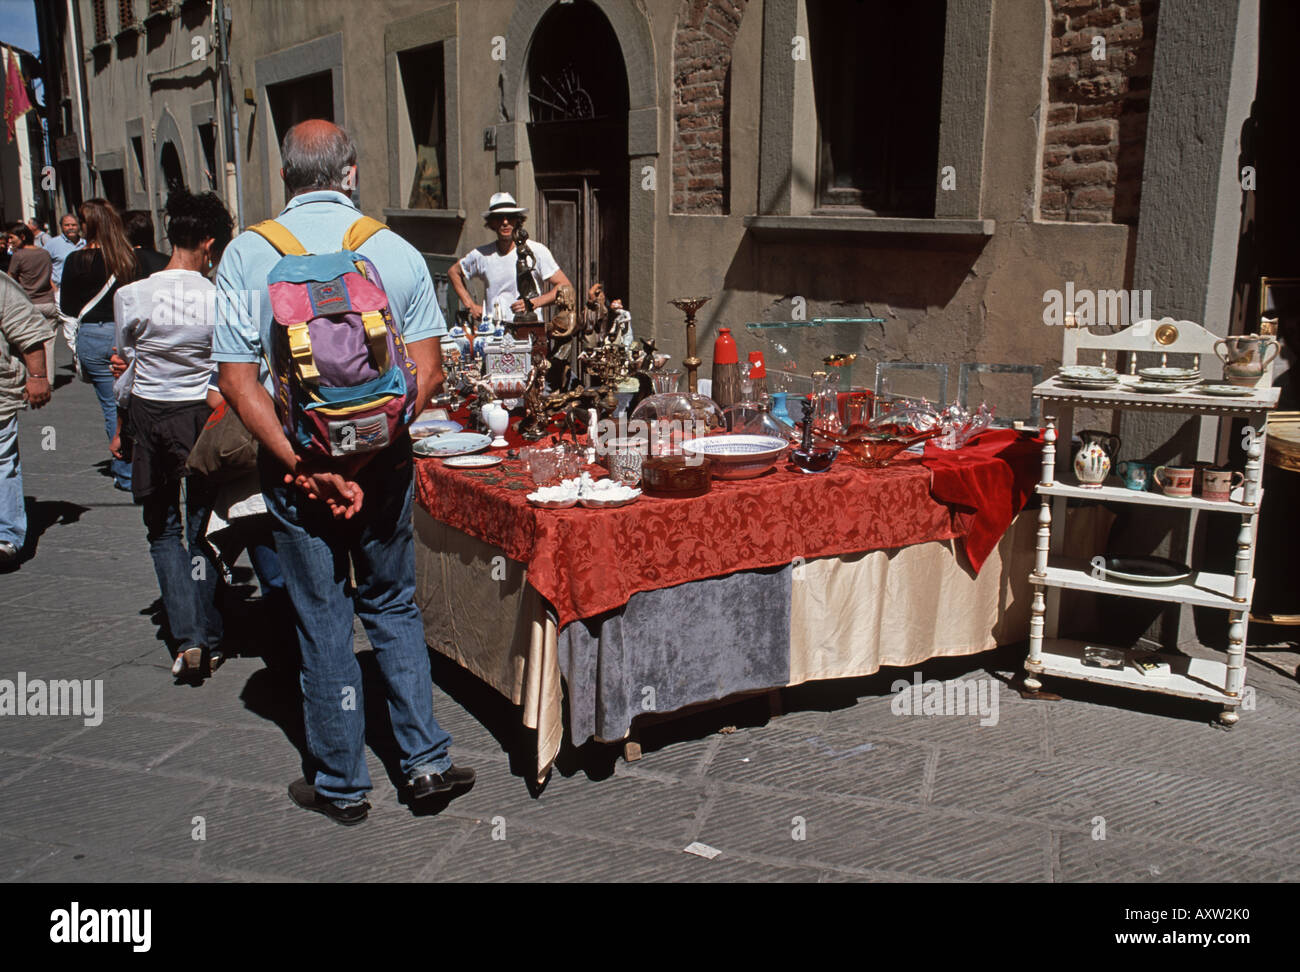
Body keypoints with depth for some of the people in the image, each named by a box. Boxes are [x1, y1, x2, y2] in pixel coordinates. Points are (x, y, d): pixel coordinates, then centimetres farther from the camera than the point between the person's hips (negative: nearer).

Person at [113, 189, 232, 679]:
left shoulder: (132, 296, -9)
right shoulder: (219, 299, -12)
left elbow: (124, 367, 1)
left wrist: (121, 428, 13)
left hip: (148, 416, 0)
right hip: (202, 417, 0)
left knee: (163, 532, 12)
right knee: (202, 529, 11)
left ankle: (188, 638, 0)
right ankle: (209, 643, 15)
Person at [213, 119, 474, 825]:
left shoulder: (248, 253, -6)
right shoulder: (395, 251, -2)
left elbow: (237, 379, -12)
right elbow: (428, 371, -7)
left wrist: (303, 466, -14)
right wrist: (360, 457, -11)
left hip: (294, 466, -1)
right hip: (383, 459, 2)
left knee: (322, 622, 9)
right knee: (393, 607, 18)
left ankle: (340, 784, 23)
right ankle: (425, 759, 19)